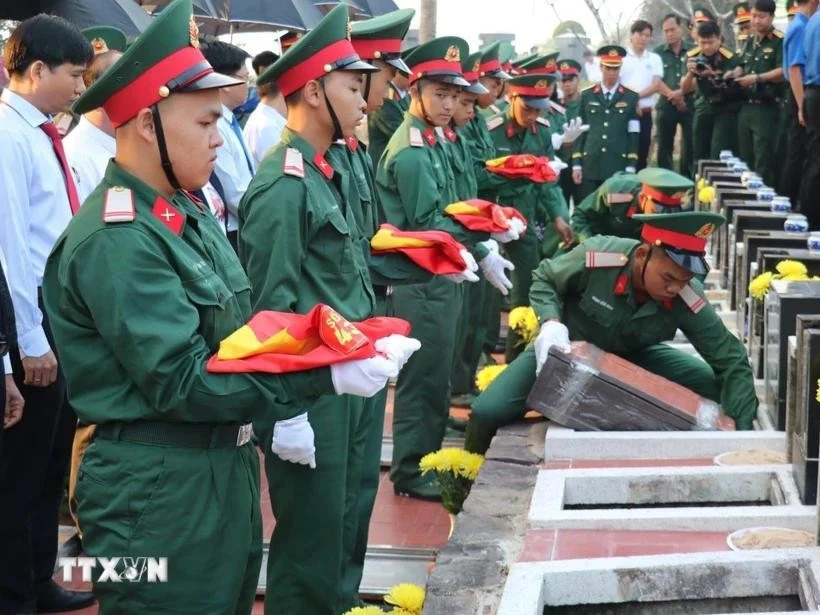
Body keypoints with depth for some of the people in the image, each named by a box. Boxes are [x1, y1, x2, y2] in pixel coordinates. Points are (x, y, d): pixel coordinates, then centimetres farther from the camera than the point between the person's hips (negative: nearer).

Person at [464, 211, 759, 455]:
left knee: (717, 391, -14)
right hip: (567, 348, -2)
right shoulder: (597, 256, -34)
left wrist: (742, 434, -31)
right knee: (487, 412, -21)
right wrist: (551, 323, -33)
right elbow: (544, 280, -13)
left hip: (633, 356, 2)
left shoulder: (688, 302, -29)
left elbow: (733, 362, -21)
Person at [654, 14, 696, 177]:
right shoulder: (658, 52, 6)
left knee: (690, 145, 0)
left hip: (690, 103, -1)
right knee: (664, 146, 2)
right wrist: (672, 96, -14)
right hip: (666, 105, 1)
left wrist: (681, 92, -17)